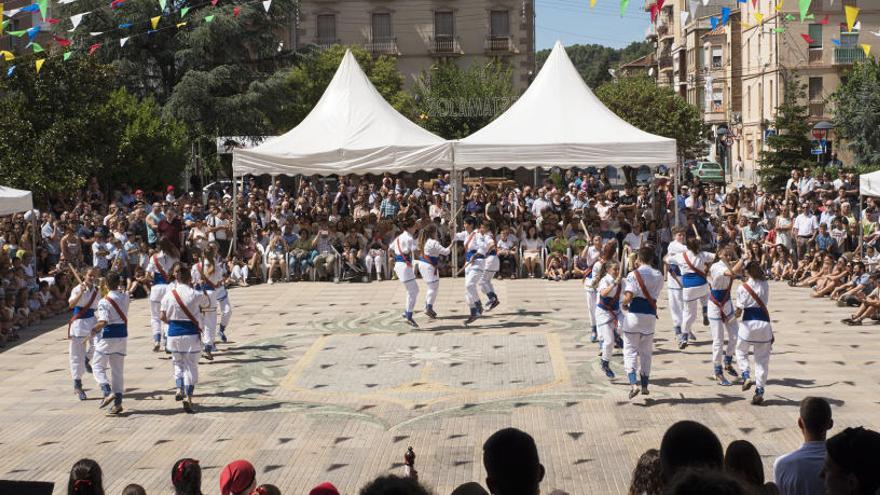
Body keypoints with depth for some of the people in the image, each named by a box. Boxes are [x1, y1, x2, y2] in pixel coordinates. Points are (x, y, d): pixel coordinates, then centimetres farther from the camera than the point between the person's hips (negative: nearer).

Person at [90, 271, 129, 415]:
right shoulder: (125, 297, 1)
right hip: (122, 335, 6)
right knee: (117, 370, 11)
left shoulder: (104, 301, -16)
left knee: (98, 367, 7)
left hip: (107, 337, -6)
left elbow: (103, 322, -23)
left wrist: (92, 331, -9)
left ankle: (108, 392, -14)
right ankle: (118, 401, 9)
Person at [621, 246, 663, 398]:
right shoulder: (658, 276, 2)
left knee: (630, 351, 3)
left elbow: (628, 296, -22)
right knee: (646, 352, 17)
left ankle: (633, 384, -14)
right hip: (650, 315, 4)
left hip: (634, 314, -4)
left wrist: (624, 304, 1)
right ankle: (644, 385, 22)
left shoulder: (633, 274, -12)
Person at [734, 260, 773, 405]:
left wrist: (736, 315, 15)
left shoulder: (743, 288, -7)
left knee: (741, 351, 23)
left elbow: (739, 310, -7)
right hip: (764, 322, 2)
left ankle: (746, 376, 1)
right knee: (762, 358, 8)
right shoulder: (765, 286, 0)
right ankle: (760, 390, 6)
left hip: (748, 323, -2)